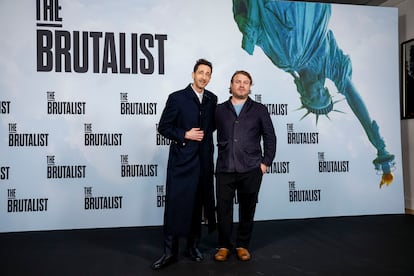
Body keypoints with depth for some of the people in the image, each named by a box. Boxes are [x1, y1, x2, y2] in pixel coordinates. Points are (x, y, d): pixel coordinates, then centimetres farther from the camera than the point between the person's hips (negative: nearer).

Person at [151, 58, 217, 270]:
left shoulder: (212, 99, 8)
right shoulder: (177, 97, -5)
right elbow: (163, 127, -5)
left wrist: (206, 133, 6)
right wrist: (185, 135, -15)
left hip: (204, 160, 4)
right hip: (181, 159, -4)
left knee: (198, 204, 12)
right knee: (175, 204, -2)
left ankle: (193, 246, 27)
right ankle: (170, 252, 10)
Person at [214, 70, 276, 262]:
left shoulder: (259, 110, 7)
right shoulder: (219, 110, 9)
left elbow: (269, 137, 6)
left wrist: (266, 162, 1)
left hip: (251, 169, 0)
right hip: (224, 168, 1)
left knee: (247, 209, 9)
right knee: (223, 208, 4)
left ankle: (242, 245, 26)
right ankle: (224, 245, 22)